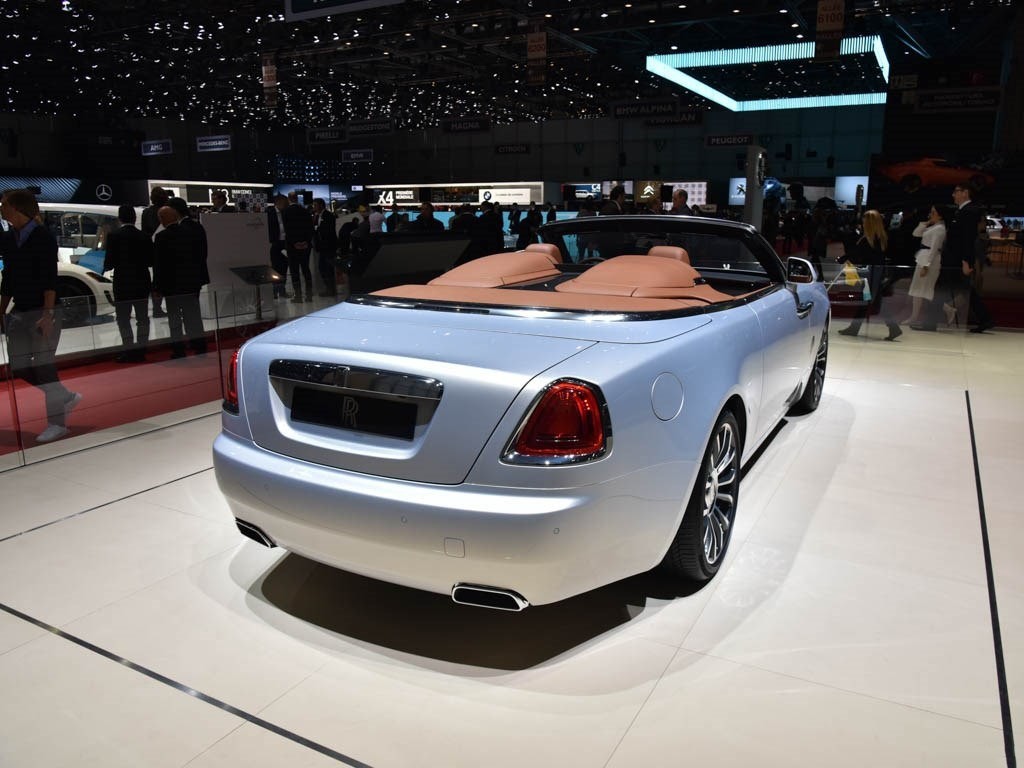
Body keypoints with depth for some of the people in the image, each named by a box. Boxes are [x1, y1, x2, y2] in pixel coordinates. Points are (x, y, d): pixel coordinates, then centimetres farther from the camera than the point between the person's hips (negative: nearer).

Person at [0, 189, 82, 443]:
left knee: (44, 366, -4)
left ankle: (57, 423, 7)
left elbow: (49, 278, -16)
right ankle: (67, 397, 19)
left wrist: (47, 314, -22)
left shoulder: (43, 237, -10)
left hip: (42, 312, -7)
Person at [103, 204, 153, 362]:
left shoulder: (114, 236, -9)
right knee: (142, 318, 12)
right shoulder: (144, 237, 0)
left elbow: (109, 262, -11)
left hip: (122, 283, -3)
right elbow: (151, 261, 3)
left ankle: (130, 350, -1)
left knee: (123, 319, 4)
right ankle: (140, 350, 14)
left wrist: (106, 268, 11)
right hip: (142, 283, 4)